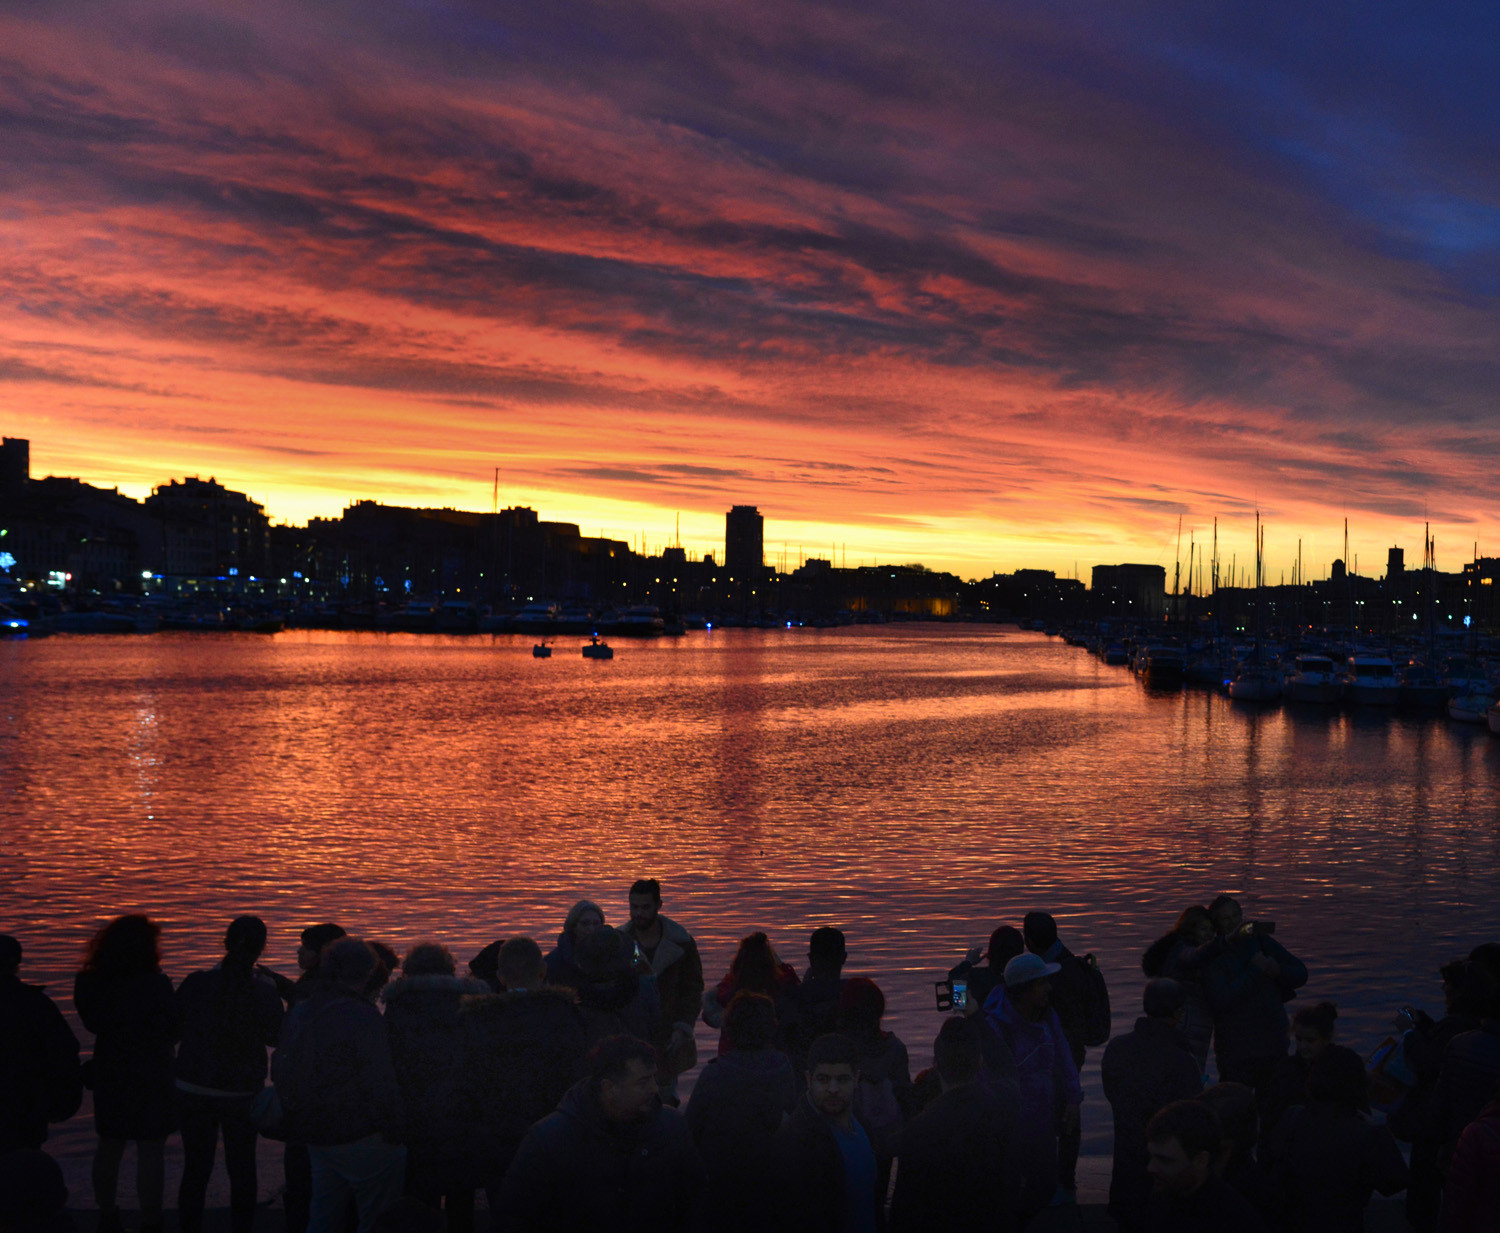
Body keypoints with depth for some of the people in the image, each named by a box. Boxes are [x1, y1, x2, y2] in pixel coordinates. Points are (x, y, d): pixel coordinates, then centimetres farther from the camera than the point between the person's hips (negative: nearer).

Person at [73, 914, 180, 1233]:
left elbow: (95, 1024, 10)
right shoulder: (155, 984, -20)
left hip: (108, 1076, 6)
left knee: (109, 1147, 18)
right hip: (150, 1078, -6)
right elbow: (173, 1030, -10)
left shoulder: (93, 984, -5)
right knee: (151, 1150, 2)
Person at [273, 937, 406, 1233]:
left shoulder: (298, 1015, 7)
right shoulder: (363, 1017, -19)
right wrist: (395, 1129, -10)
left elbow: (281, 1071, 17)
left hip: (316, 1138, 8)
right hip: (360, 1140, -8)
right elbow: (380, 1083, -21)